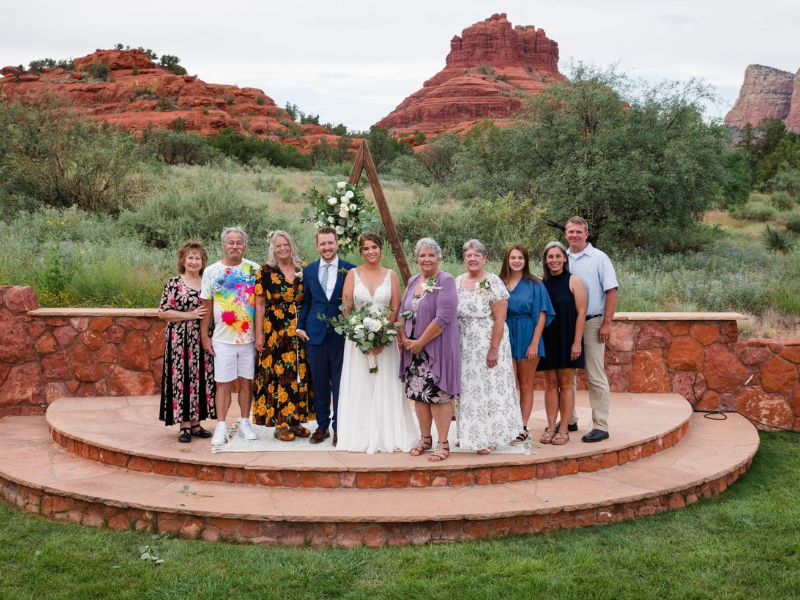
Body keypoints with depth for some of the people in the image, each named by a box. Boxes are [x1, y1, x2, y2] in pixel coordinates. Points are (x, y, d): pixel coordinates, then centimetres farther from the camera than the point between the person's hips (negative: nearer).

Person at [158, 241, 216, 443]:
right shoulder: (174, 284, -2)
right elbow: (162, 312, -7)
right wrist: (189, 315, -14)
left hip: (203, 340, 4)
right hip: (180, 340, -4)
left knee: (202, 378, 6)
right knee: (182, 378, -2)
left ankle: (195, 423, 16)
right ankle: (184, 426, 6)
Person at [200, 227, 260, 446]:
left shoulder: (254, 270, 3)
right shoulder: (211, 272, 3)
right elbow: (206, 306, 6)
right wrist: (204, 336, 3)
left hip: (249, 337, 1)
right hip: (223, 339, -1)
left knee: (247, 382, 8)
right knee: (224, 384, 0)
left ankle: (245, 423, 20)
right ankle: (221, 427, 7)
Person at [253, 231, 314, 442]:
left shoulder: (304, 269, 7)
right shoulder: (266, 271, -1)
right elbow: (260, 305, -2)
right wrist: (259, 335, -6)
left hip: (301, 332, 4)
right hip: (275, 331, -3)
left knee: (301, 374, 5)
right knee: (278, 374, -3)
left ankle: (296, 420, 16)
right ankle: (280, 424, 5)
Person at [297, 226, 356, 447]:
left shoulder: (350, 270, -1)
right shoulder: (308, 270, 8)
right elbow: (305, 301, 12)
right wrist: (300, 326, 4)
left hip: (341, 334, -2)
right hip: (315, 334, 3)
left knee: (340, 382, 3)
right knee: (319, 382, 10)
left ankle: (339, 427, 14)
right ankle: (322, 425, 22)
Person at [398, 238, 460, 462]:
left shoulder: (446, 281, -10)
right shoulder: (412, 282, 12)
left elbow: (443, 317, -18)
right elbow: (402, 312, 14)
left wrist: (421, 342, -15)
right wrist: (404, 338, -3)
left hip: (437, 348, -6)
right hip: (413, 349, 7)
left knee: (438, 394, -4)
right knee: (418, 393, 10)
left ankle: (443, 443, 5)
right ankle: (425, 438, 23)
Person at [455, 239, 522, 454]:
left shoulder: (493, 283, -11)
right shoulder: (458, 282, 8)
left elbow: (500, 319, -15)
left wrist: (494, 349, -19)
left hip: (487, 345, -6)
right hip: (464, 346, 6)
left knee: (488, 388, 0)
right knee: (467, 389, 11)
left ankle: (489, 439, 11)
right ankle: (468, 434, 22)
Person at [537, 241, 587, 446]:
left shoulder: (573, 281, -4)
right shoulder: (541, 284, 6)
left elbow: (581, 313, -8)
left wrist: (577, 342, -13)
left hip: (567, 339, -3)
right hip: (547, 339, 3)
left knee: (565, 384, 2)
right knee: (550, 384, 6)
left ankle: (564, 429, 8)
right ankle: (551, 427, 11)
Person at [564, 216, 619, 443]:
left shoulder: (599, 258, -2)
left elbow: (611, 291, -6)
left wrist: (606, 324, -12)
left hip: (591, 323, -5)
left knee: (595, 377, -4)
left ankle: (600, 426, 1)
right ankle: (569, 421, 21)